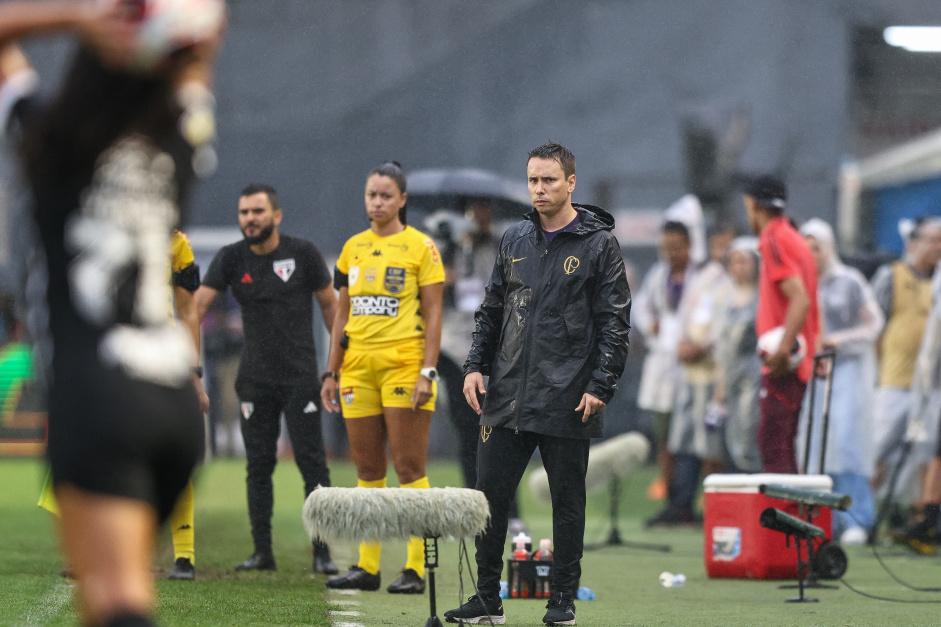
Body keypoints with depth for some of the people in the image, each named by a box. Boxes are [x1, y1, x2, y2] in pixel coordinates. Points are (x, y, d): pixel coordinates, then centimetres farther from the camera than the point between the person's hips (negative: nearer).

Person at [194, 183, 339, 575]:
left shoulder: (303, 253, -3)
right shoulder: (231, 258, 2)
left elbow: (329, 305, 5)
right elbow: (198, 304, -4)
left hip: (300, 376, -3)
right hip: (255, 378, 3)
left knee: (312, 462, -6)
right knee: (258, 465, 4)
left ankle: (322, 552, -3)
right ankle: (262, 552, 10)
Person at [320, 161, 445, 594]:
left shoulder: (420, 246, -2)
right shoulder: (353, 247, 13)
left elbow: (433, 314, -5)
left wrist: (428, 372, -13)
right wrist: (332, 372, 12)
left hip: (405, 366, -5)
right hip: (359, 368, 5)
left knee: (409, 467, -5)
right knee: (367, 470, 7)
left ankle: (415, 569, -3)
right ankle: (367, 567, 12)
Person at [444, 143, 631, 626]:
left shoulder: (598, 243, -2)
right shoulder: (514, 240, 12)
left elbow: (615, 322, -4)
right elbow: (491, 310, 18)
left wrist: (601, 386, -12)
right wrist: (475, 365, 6)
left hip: (567, 401, -4)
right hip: (507, 396, 4)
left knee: (567, 501, 4)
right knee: (490, 494, 2)